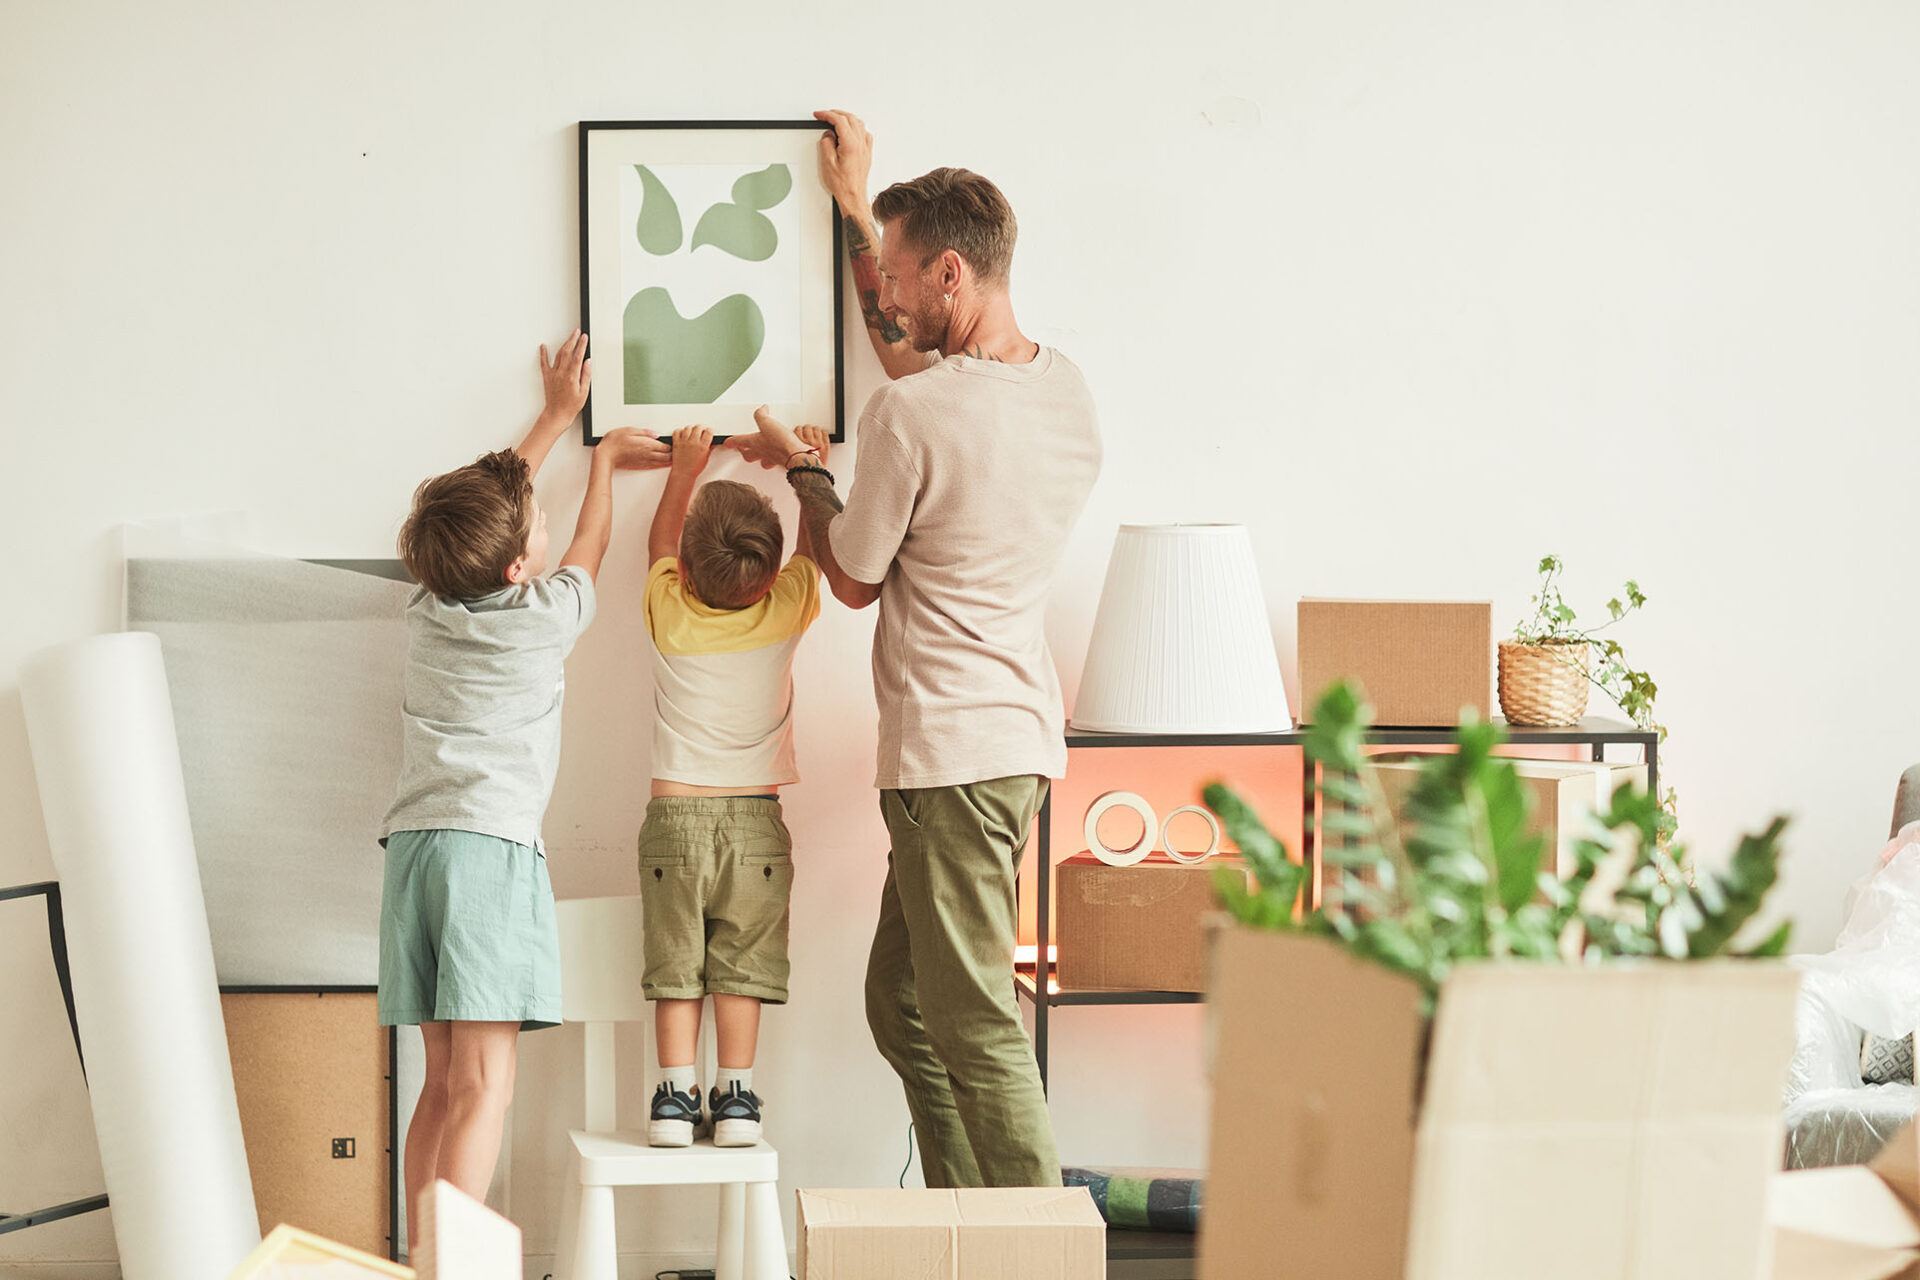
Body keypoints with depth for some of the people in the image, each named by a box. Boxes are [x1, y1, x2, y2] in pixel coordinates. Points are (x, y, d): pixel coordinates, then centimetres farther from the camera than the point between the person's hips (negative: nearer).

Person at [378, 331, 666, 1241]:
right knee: (484, 1089, -12)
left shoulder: (427, 611, 12)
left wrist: (556, 416, 42)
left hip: (414, 843, 7)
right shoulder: (546, 618, -1)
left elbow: (491, 501, 30)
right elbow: (588, 544, 22)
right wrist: (604, 459, 39)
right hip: (491, 846, -6)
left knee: (442, 1083, 9)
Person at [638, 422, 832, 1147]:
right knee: (740, 967, 5)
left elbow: (659, 542, 17)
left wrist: (685, 468, 29)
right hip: (756, 819, 0)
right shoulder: (784, 613, -6)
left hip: (675, 813, 0)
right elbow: (814, 547, 14)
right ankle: (735, 1098, 4)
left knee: (675, 969, 5)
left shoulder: (669, 611, -5)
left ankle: (675, 1098, 2)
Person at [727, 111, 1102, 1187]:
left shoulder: (909, 416, -18)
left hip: (953, 752, -9)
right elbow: (922, 360, 28)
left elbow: (854, 579, -3)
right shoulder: (1067, 388, 7)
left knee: (974, 1025, -7)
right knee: (902, 1004, 17)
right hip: (1023, 736, 9)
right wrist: (859, 211, 35)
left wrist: (802, 468, 15)